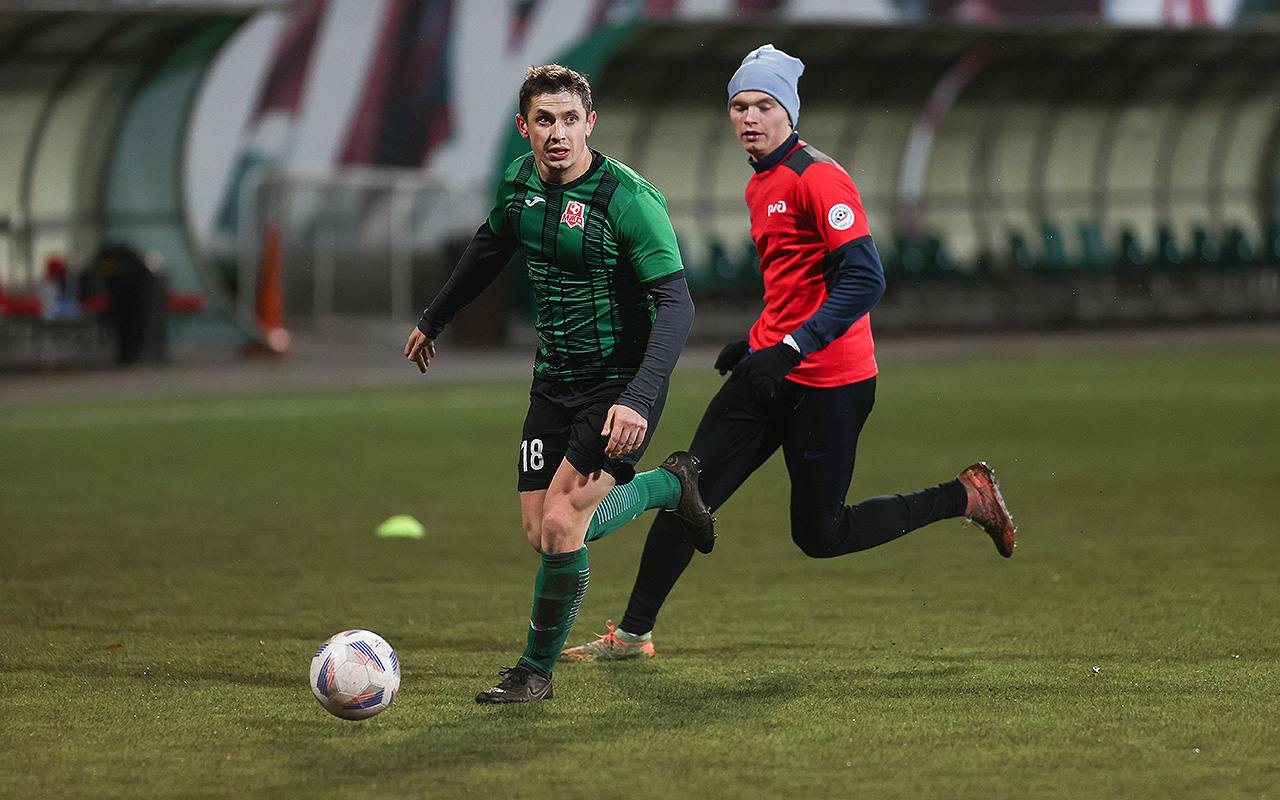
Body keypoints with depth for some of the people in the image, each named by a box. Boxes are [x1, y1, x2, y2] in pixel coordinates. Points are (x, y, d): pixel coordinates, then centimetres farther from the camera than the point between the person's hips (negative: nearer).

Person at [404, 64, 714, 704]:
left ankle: (537, 670, 5)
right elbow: (488, 250, 22)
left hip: (621, 381, -7)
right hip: (555, 380, 7)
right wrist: (433, 320, 34)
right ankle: (670, 486, 27)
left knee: (560, 525, -17)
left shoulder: (629, 199, -20)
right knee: (540, 532, 2)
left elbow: (675, 305, -25)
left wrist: (638, 399, -37)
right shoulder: (519, 182, 0)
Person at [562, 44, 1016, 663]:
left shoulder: (818, 178, -16)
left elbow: (864, 280, -25)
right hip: (772, 368, 8)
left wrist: (792, 349, -30)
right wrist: (757, 340, 20)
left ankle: (965, 497, 15)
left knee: (817, 536, 1)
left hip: (830, 384, -8)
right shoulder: (760, 186, 14)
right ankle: (633, 634, 8)